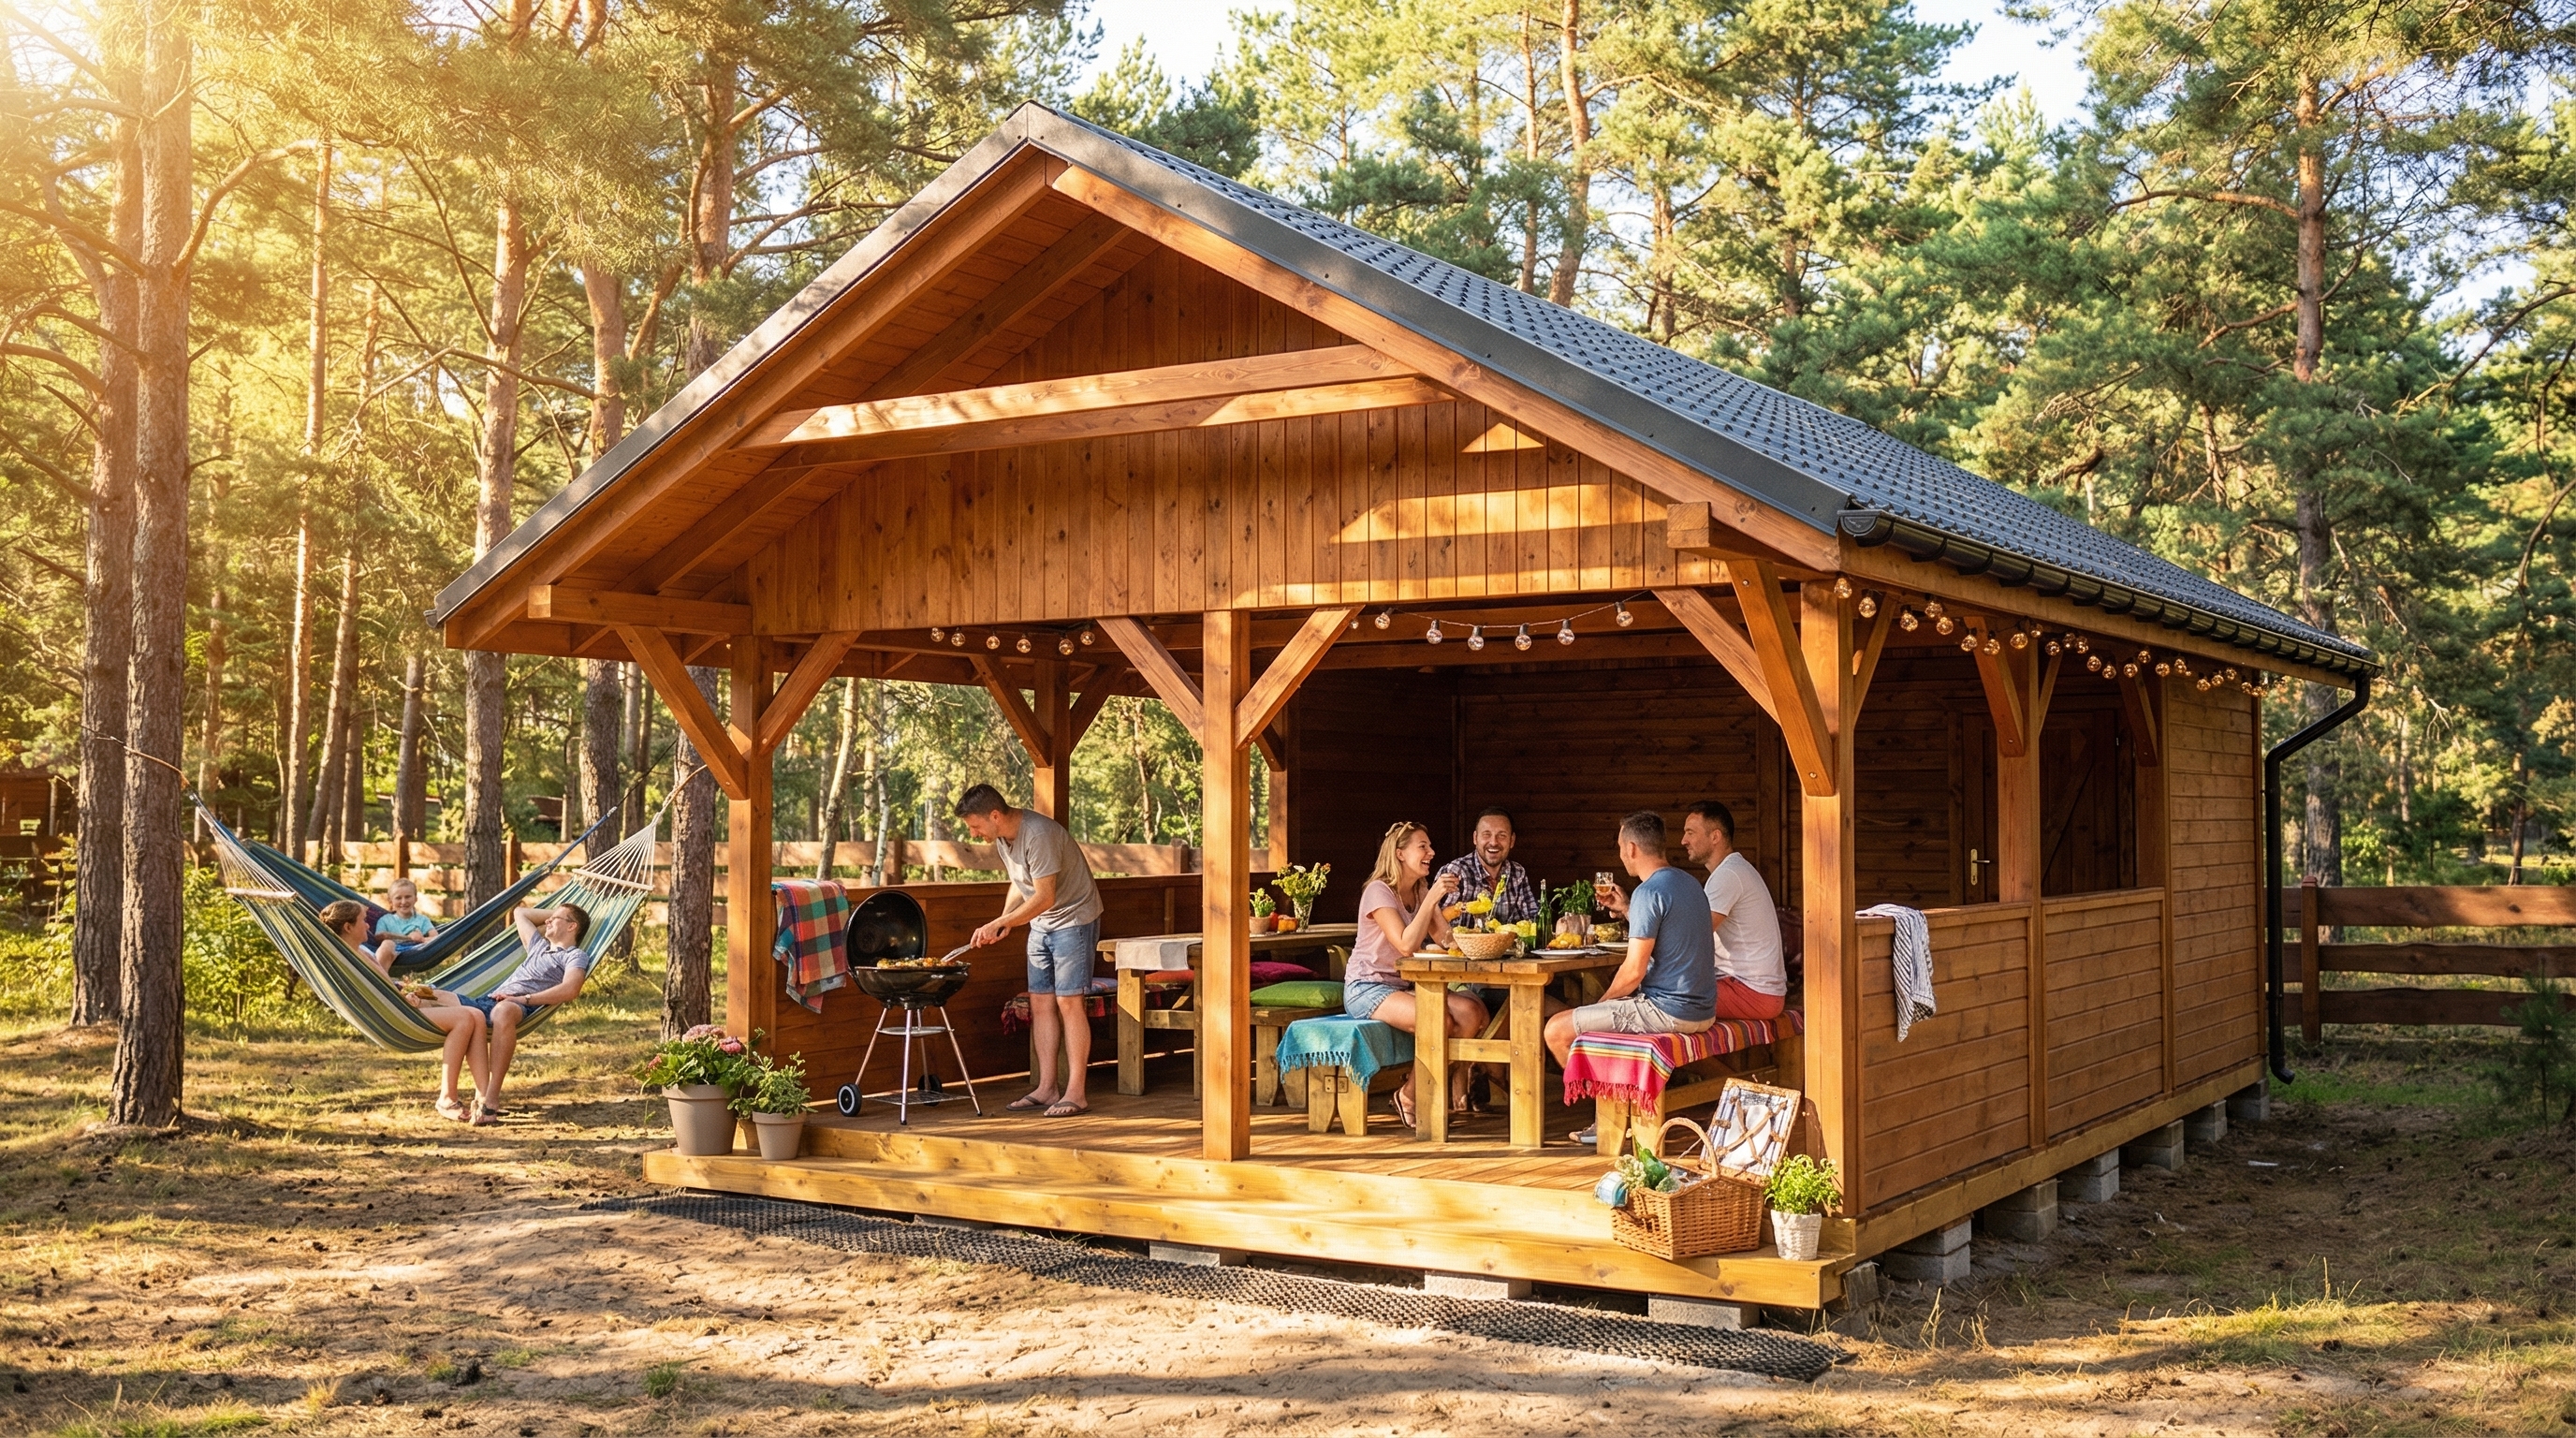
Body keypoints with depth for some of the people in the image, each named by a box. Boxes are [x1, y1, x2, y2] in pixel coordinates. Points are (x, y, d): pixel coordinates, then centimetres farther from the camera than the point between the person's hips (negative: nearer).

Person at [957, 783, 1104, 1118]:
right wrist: (1005, 919, 0)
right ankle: (1047, 1088, 10)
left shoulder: (1038, 834, -27)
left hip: (1074, 918, -9)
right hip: (1041, 924, 9)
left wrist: (997, 924, -26)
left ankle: (1076, 1092, -7)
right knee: (1040, 1003, 6)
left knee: (1069, 1002, -10)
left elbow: (1044, 897, -28)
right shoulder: (1002, 837, 1)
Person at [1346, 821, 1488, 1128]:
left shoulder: (1421, 890, 11)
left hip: (1405, 987, 7)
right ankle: (1410, 1097, -8)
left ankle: (1454, 1090, 2)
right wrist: (1432, 898, -26)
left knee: (1473, 1013, -17)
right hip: (1366, 988, -7)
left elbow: (1444, 938, 0)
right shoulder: (1379, 892, -13)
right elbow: (1406, 945, -26)